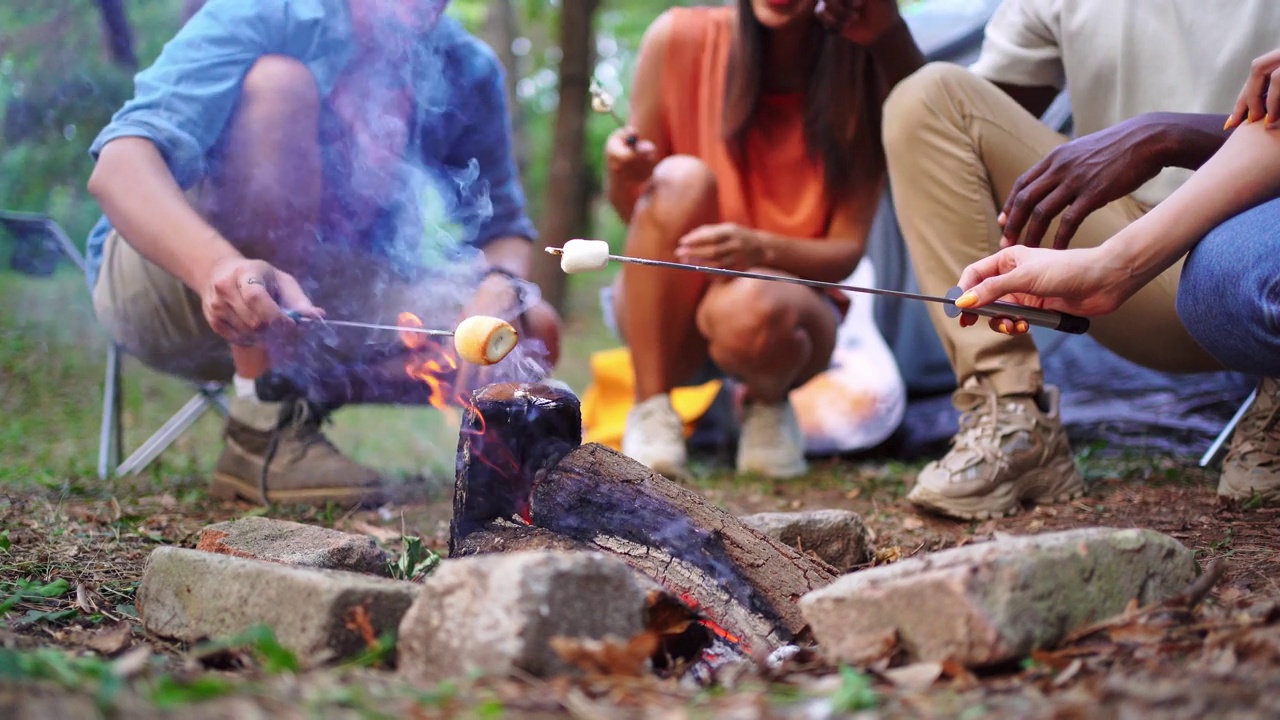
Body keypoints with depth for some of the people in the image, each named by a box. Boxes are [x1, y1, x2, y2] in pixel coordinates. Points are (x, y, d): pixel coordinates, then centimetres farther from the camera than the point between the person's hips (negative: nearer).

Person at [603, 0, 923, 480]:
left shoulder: (863, 72, -12)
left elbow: (846, 253, -11)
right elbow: (630, 212, -5)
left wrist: (761, 249, -31)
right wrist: (622, 175, -28)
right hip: (665, 313, 1)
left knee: (748, 310, -37)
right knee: (680, 180, -29)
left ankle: (768, 401, 1)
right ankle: (651, 414, -18)